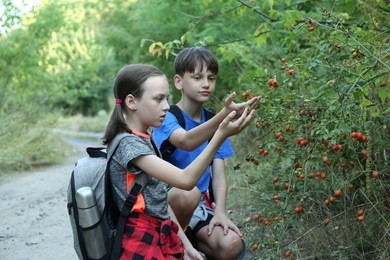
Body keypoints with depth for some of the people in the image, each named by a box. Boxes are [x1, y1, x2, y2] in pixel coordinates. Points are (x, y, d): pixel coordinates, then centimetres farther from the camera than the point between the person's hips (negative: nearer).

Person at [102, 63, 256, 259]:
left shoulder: (145, 141, 11)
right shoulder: (128, 144, -17)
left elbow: (160, 202, 11)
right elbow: (186, 180, -24)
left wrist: (185, 243, 7)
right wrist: (221, 135, -28)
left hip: (160, 239, 8)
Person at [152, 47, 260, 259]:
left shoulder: (213, 122, 7)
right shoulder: (167, 118, -11)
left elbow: (219, 174, 1)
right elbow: (187, 142, -35)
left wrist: (220, 212, -16)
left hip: (198, 205, 4)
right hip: (165, 199, -4)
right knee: (189, 193, -37)